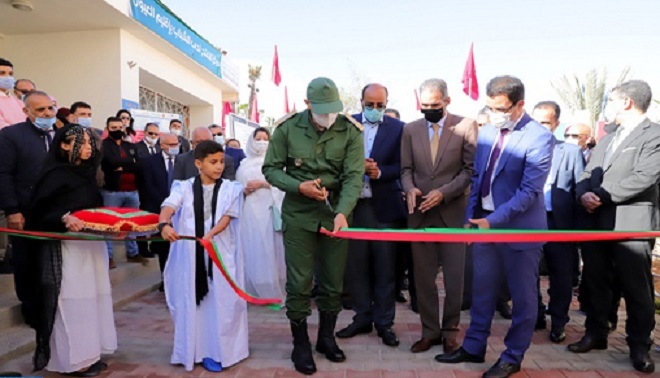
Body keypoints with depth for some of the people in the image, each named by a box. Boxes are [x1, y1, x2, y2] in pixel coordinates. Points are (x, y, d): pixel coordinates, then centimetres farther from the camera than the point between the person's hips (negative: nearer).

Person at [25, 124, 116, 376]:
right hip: (66, 247, -7)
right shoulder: (55, 175, -9)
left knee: (90, 297, 10)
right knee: (71, 299, -2)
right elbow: (39, 213, -13)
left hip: (91, 245, 8)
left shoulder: (87, 173, 12)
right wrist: (64, 218, -29)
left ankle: (87, 352, 21)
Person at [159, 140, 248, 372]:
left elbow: (227, 216, -8)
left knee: (220, 301, 3)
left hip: (220, 253, 0)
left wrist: (210, 234, -27)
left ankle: (214, 351, 17)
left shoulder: (230, 189, 3)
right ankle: (192, 350, 22)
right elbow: (168, 207, -13)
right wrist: (164, 224, -36)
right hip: (190, 254, 0)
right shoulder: (184, 188, 3)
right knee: (191, 301, 7)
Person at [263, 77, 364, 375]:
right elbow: (271, 169, -1)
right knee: (299, 283, 3)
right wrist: (298, 187, -18)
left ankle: (326, 338, 33)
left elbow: (353, 176, -14)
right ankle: (300, 345, 22)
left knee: (334, 281, 11)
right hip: (298, 213, -1)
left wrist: (342, 212, -29)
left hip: (335, 213, 1)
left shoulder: (350, 131, -7)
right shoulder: (287, 128, -6)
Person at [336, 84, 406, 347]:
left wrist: (379, 172, -19)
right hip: (354, 205, 2)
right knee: (355, 265, 10)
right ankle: (362, 317, 27)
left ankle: (384, 322, 23)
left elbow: (402, 166, -2)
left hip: (384, 206, -1)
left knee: (385, 267, 8)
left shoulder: (398, 128, 0)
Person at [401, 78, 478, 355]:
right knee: (423, 276, 8)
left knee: (454, 277, 7)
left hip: (453, 211, -2)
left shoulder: (466, 126, -2)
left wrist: (443, 192, -16)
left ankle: (450, 330, 24)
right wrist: (410, 188, -12)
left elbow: (471, 169, -5)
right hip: (420, 213, 3)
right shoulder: (410, 129, 8)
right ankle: (430, 331, 23)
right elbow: (406, 168, 9)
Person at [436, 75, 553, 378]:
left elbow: (530, 191, -19)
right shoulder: (487, 132, 6)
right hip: (484, 223, 6)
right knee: (482, 290, 16)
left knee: (522, 296, 9)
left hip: (519, 228, -6)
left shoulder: (538, 137, -14)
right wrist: (471, 217, 6)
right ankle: (474, 347, 32)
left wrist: (493, 220, -24)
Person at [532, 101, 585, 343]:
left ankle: (558, 323, 27)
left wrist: (578, 228, -7)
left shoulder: (571, 152, 3)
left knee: (561, 276, 9)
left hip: (559, 224, 0)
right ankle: (535, 317, 30)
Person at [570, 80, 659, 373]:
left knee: (636, 289, 5)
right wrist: (584, 193, -9)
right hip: (597, 224, 7)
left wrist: (600, 195, -16)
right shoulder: (607, 140, 19)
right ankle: (596, 334, 28)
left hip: (631, 225, -7)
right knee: (595, 283, 14)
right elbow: (587, 173, 13)